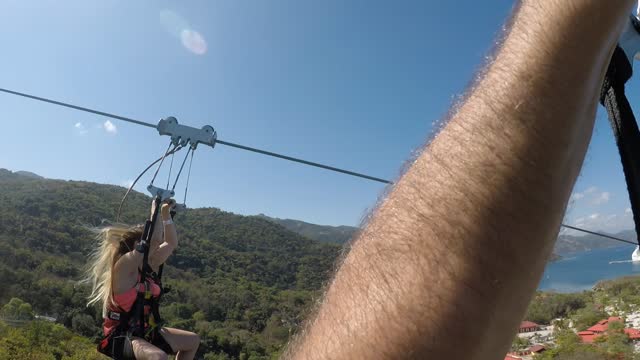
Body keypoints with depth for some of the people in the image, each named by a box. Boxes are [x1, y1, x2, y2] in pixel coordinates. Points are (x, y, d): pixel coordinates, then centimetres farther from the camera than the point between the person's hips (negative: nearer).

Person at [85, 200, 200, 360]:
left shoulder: (149, 265, 2)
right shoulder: (124, 265, -21)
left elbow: (171, 243, 11)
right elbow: (155, 239, -33)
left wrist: (165, 213, 4)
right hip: (121, 337, -9)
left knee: (193, 341, 17)